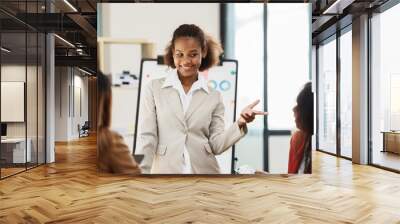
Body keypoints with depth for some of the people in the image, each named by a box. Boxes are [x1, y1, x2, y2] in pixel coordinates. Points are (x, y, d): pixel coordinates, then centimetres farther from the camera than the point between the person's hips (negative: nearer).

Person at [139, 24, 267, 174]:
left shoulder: (214, 96, 6)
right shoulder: (153, 89, 3)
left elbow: (216, 145, 1)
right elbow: (148, 138, 0)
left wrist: (239, 124, -14)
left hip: (204, 176, 2)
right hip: (165, 173, -1)